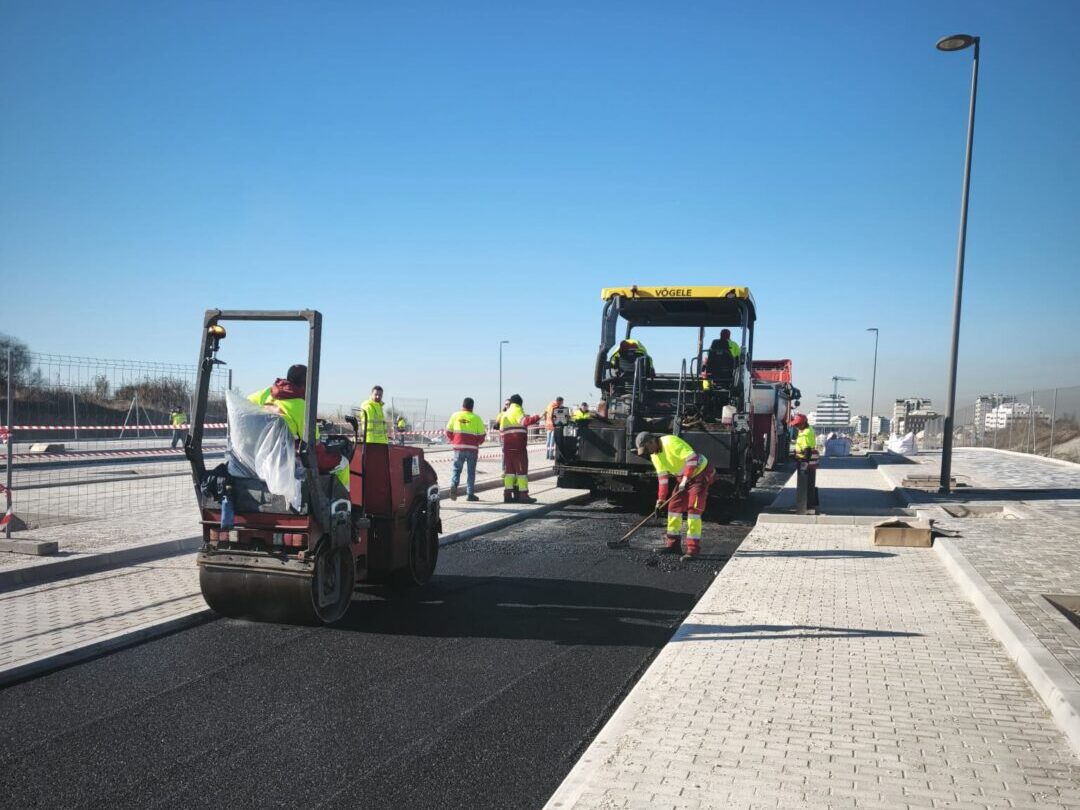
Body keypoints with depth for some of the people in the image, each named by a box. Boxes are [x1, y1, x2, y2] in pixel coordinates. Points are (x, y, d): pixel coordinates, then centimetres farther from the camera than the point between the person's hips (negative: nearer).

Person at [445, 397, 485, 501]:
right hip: (472, 448, -1)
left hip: (458, 447, 1)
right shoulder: (476, 418, -2)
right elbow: (482, 434, 0)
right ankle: (470, 494, 10)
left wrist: (453, 441, 21)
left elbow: (448, 431, 5)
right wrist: (478, 442, 19)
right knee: (471, 471, 8)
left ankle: (453, 485, -16)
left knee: (456, 468, 10)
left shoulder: (455, 416, 2)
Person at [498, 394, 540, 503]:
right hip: (519, 444, -7)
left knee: (509, 469, 9)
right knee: (522, 469, -4)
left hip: (507, 445, 7)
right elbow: (524, 421, -21)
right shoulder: (518, 410, -1)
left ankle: (507, 494, 5)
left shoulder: (505, 414, 21)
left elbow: (501, 431, 17)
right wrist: (538, 417, -25)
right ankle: (523, 495, -8)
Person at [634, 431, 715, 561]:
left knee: (693, 509, -15)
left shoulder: (670, 442, -26)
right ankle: (673, 544, 14)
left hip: (700, 473, -9)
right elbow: (662, 477, 6)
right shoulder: (655, 455, 2)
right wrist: (661, 498, 1)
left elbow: (691, 457, -30)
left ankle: (693, 548, -13)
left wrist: (685, 478, -30)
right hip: (684, 478, 9)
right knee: (674, 506, 6)